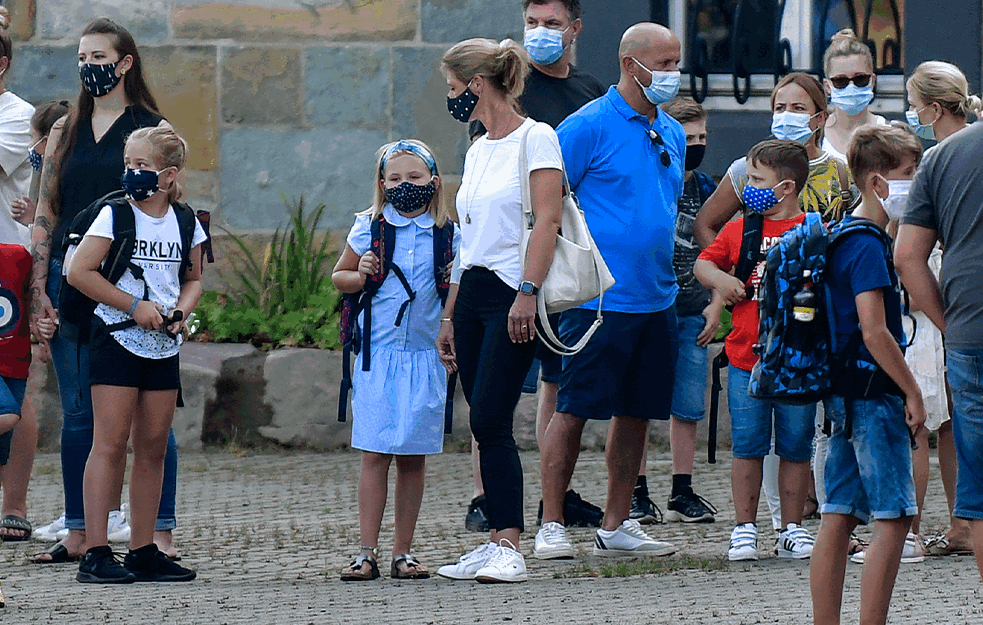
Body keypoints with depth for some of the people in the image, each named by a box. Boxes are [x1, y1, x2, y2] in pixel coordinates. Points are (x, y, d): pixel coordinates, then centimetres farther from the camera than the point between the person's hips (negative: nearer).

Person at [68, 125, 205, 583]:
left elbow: (193, 279, 18)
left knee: (153, 447, 6)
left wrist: (180, 312, -3)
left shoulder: (185, 223, 6)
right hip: (117, 339, -5)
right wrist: (134, 305, -14)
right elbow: (78, 272, -10)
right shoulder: (115, 216, -6)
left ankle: (144, 551, 13)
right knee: (110, 444, -9)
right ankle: (95, 554, -10)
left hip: (163, 346, 5)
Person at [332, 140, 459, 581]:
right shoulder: (370, 228, 3)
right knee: (375, 454, -4)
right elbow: (338, 277, 13)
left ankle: (403, 552, 11)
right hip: (379, 352, -1)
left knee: (413, 457, 4)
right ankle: (367, 552, -1)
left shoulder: (446, 234, 6)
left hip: (425, 354, 1)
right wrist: (360, 275, -6)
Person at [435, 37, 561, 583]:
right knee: (487, 427, 5)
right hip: (472, 292, 8)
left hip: (514, 295, -8)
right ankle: (499, 543, 8)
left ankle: (510, 550, -15)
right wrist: (450, 317, 20)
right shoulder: (478, 151, 18)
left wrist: (527, 293, -24)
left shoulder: (536, 139, -7)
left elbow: (547, 221, -15)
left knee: (490, 421, -15)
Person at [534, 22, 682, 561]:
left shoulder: (672, 133, 14)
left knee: (636, 412, 9)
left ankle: (615, 526, 17)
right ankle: (551, 526, 1)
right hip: (600, 296, -7)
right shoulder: (588, 127, -9)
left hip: (656, 296, 7)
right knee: (574, 410, -4)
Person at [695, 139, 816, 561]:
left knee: (795, 448, 5)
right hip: (746, 358, 2)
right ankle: (744, 529, 10)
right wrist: (720, 279, -2)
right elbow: (703, 262, 19)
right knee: (747, 448, 2)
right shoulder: (738, 231, 8)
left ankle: (792, 530, 14)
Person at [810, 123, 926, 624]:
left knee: (838, 519, 8)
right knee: (893, 518, -8)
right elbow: (874, 331, -21)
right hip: (874, 395, -10)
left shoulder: (842, 237, 15)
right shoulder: (867, 244, -15)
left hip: (845, 395, 10)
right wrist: (913, 393, -14)